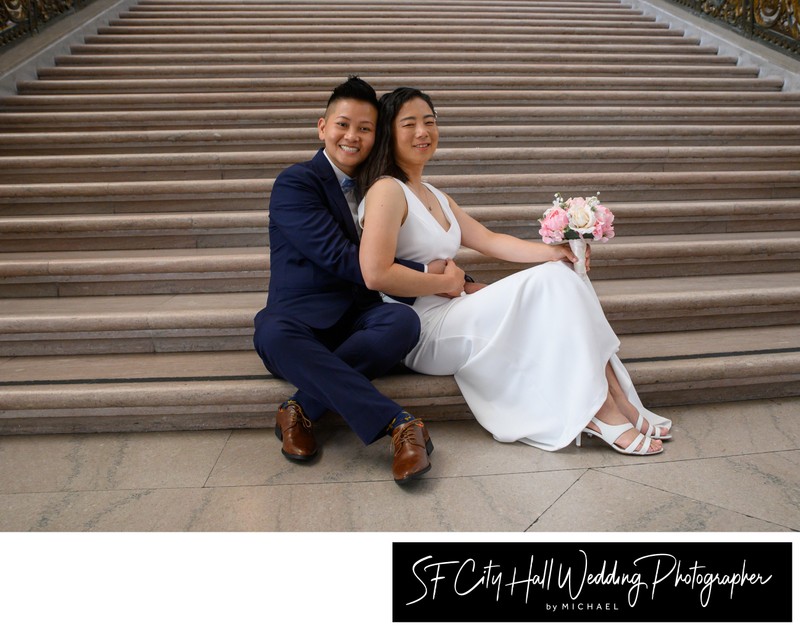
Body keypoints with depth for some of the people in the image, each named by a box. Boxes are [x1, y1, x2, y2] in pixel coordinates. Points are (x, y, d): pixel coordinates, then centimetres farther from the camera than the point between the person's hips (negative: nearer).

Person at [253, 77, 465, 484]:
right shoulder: (295, 183, -4)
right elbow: (340, 258, -15)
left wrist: (461, 281, 7)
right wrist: (429, 277, -16)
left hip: (357, 318, 5)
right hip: (301, 317, -4)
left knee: (404, 320, -28)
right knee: (273, 336, -38)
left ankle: (301, 410, -22)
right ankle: (398, 425, -36)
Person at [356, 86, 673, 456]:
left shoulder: (434, 197, 20)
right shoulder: (387, 190, -9)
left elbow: (490, 241, 15)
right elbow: (376, 274, -21)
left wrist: (554, 251, 2)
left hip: (450, 316, 8)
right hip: (423, 332, -8)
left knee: (560, 274, -8)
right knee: (548, 281, -18)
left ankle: (618, 401, -12)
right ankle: (600, 411, -16)